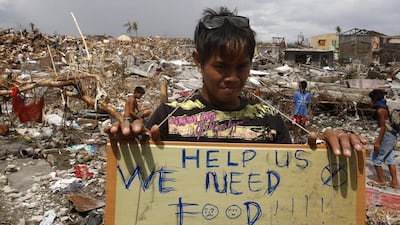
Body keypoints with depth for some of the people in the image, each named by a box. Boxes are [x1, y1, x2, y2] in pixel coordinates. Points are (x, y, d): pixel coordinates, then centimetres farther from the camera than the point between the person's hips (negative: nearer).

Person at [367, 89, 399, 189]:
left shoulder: (380, 110, -16)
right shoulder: (386, 107, 13)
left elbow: (383, 127, -19)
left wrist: (377, 142, -19)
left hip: (387, 136, -9)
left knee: (376, 157, 2)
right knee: (389, 159, 14)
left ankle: (381, 180, 12)